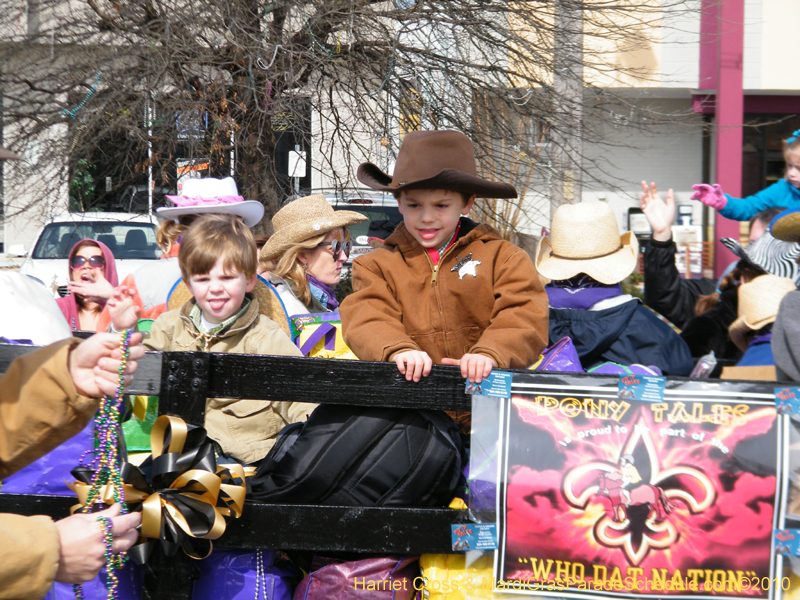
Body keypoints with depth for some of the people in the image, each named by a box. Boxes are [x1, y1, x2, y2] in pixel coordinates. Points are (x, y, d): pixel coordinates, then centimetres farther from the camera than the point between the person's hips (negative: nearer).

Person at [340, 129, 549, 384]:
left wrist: (489, 354, -20)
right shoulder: (377, 265, 17)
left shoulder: (502, 257, 14)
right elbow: (367, 319, 0)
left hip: (486, 384, 0)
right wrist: (398, 350, -21)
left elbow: (522, 317, 1)